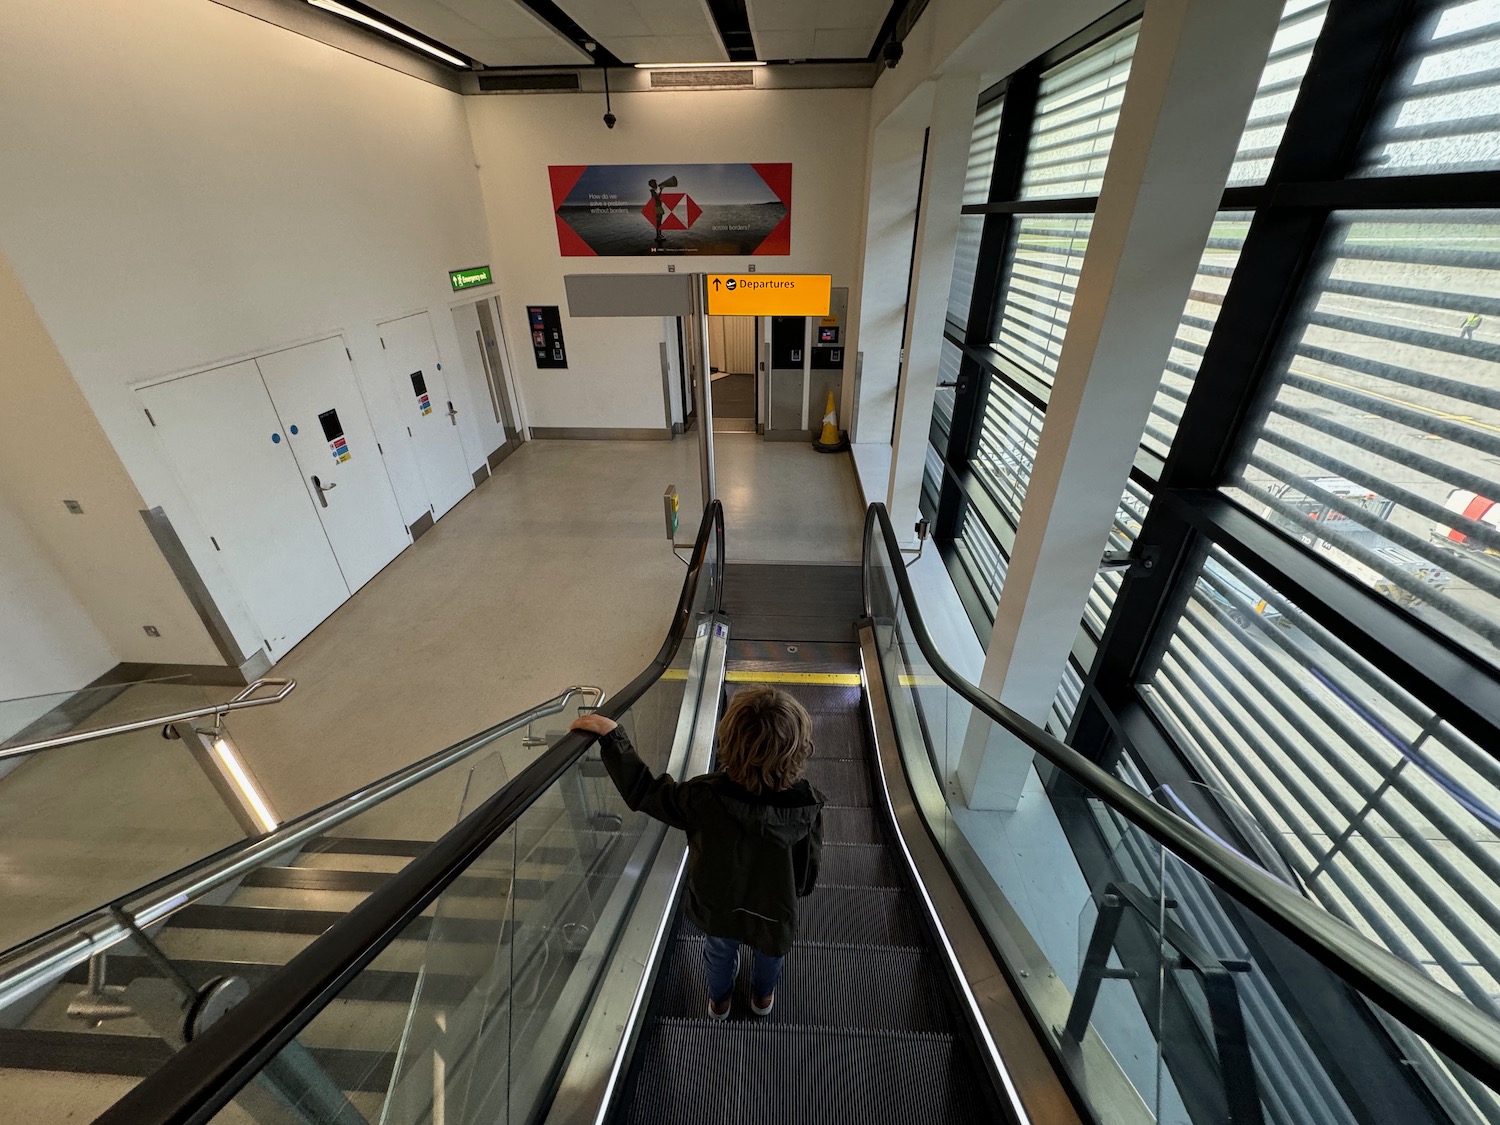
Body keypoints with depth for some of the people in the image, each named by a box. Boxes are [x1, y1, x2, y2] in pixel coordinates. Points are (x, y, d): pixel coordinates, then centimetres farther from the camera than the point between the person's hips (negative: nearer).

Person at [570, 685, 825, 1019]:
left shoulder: (705, 796, -39)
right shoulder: (807, 806, -36)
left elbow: (642, 791, -23)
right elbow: (810, 866, -17)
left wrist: (611, 735, -16)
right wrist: (799, 891, 6)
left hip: (717, 907, 0)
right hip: (774, 913, 0)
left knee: (720, 952, 34)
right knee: (769, 953, 35)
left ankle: (720, 999, 64)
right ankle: (762, 996, 66)